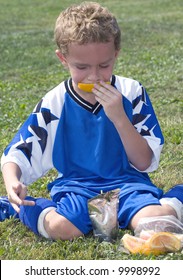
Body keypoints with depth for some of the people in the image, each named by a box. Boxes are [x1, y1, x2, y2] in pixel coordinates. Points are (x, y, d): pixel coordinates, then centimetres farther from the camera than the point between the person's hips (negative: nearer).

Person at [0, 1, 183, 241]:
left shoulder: (131, 93, 0)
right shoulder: (54, 104, -1)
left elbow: (145, 163, -2)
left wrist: (119, 117, -16)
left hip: (127, 182, -1)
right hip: (76, 187, 1)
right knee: (61, 227, -32)